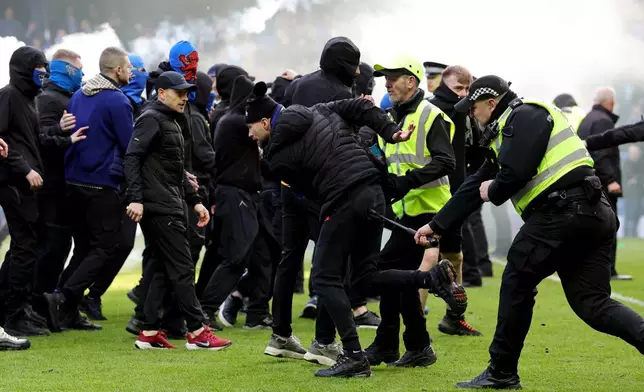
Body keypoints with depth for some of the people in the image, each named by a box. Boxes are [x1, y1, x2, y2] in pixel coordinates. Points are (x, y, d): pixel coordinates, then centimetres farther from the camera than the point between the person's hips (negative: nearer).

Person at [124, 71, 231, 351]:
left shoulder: (171, 123, 23)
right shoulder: (151, 120, -9)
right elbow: (132, 157, -19)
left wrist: (195, 201, 23)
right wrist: (135, 199, -27)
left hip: (171, 207, 10)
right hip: (159, 208, -10)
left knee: (162, 269, 9)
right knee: (182, 268, -8)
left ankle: (149, 333, 10)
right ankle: (197, 332, -5)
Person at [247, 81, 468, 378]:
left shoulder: (277, 155, -4)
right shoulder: (319, 112, 15)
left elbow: (308, 191, 3)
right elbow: (362, 107, 11)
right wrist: (391, 132, 8)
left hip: (344, 202, -8)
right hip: (374, 192, 8)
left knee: (325, 278, 1)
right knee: (365, 278, 16)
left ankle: (354, 357, -6)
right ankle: (434, 278, -1)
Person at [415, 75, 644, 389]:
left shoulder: (525, 117, -3)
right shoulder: (506, 132, 27)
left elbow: (516, 172, -18)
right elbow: (476, 185, 31)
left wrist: (494, 192, 4)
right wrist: (437, 225, 34)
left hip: (563, 212, -10)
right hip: (593, 218, 10)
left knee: (517, 281, 3)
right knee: (591, 303, 5)